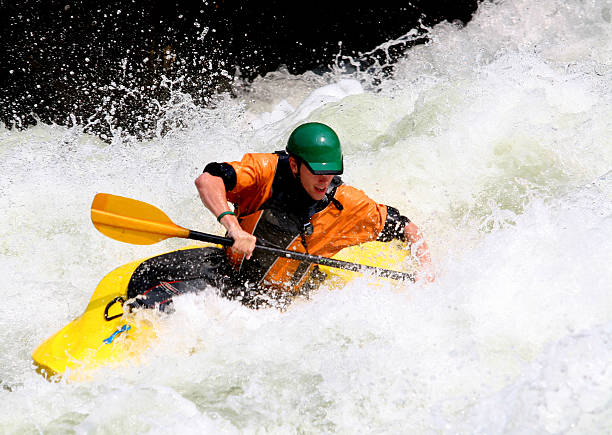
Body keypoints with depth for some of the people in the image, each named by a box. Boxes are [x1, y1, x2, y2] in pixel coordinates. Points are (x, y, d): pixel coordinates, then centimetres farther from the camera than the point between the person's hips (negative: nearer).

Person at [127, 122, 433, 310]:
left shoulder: (350, 206, -8)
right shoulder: (267, 170, -14)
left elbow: (405, 228, 3)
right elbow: (207, 180, -26)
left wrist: (424, 264, -15)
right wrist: (233, 226, -42)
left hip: (274, 300, 1)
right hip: (228, 269, -1)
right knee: (153, 275, -26)